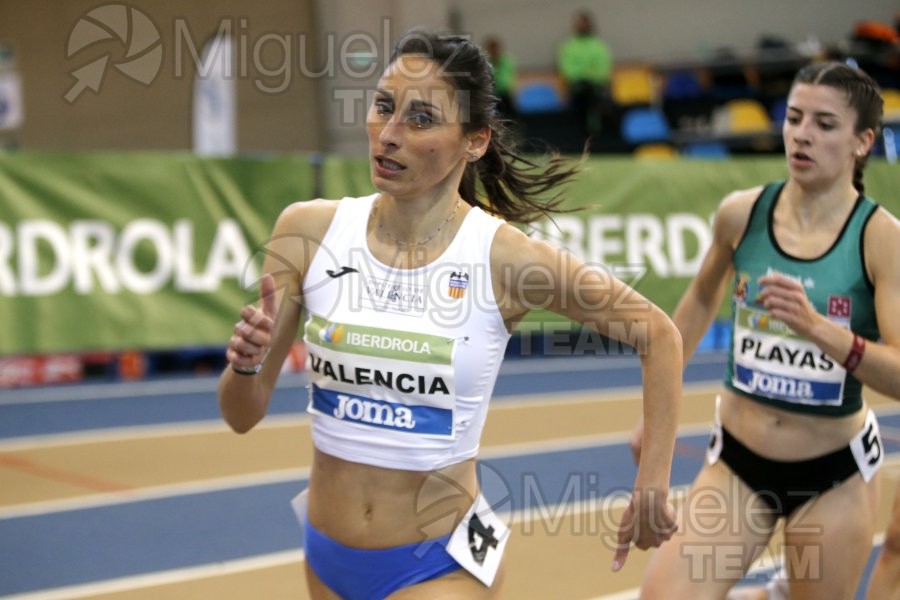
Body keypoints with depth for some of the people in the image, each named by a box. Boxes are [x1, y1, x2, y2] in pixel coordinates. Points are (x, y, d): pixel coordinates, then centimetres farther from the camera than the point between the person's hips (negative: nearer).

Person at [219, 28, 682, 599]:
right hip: (326, 553, 4)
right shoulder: (309, 230, -8)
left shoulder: (504, 256, -15)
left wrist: (654, 483, -6)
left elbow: (658, 334, -3)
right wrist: (245, 363, -23)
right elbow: (243, 414, -3)